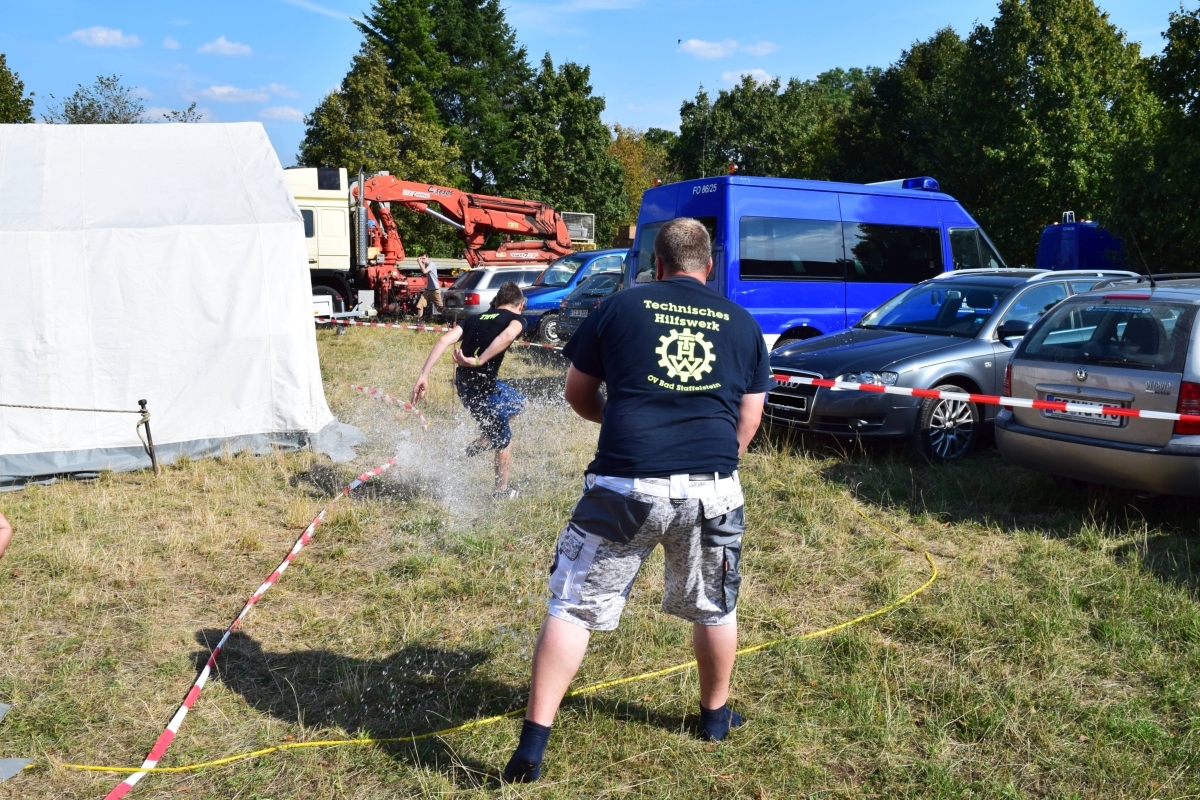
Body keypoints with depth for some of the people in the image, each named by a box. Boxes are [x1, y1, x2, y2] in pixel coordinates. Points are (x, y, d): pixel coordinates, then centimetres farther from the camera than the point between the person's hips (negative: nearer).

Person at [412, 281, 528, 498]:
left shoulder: (475, 319, 17)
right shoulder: (517, 319, 3)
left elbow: (445, 339, 2)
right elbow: (507, 336, -23)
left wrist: (424, 375, -5)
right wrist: (478, 361, -23)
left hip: (463, 384, 6)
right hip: (482, 386, -6)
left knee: (518, 402, 31)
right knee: (504, 442, 18)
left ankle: (481, 443, 24)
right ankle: (502, 490, 31)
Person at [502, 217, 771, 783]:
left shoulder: (621, 307, 7)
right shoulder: (742, 323, 12)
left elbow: (577, 394, 13)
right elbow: (749, 419, 15)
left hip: (624, 487, -2)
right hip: (712, 488, 3)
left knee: (573, 607, 7)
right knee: (714, 608, 23)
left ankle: (533, 743, 6)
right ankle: (715, 716, 42)